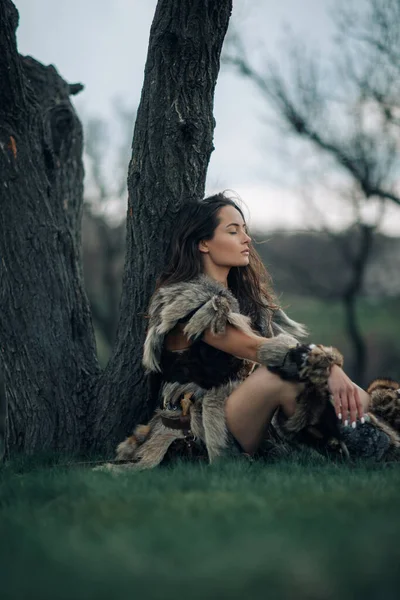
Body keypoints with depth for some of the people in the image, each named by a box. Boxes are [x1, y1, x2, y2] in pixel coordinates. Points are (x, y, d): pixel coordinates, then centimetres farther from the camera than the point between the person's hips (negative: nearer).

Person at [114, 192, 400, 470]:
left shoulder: (247, 296, 16)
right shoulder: (185, 300, -9)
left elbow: (295, 346, 5)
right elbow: (254, 348, -22)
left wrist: (337, 374, -14)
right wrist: (327, 366, -33)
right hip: (202, 429, -7)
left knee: (360, 399, -15)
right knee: (282, 374, -34)